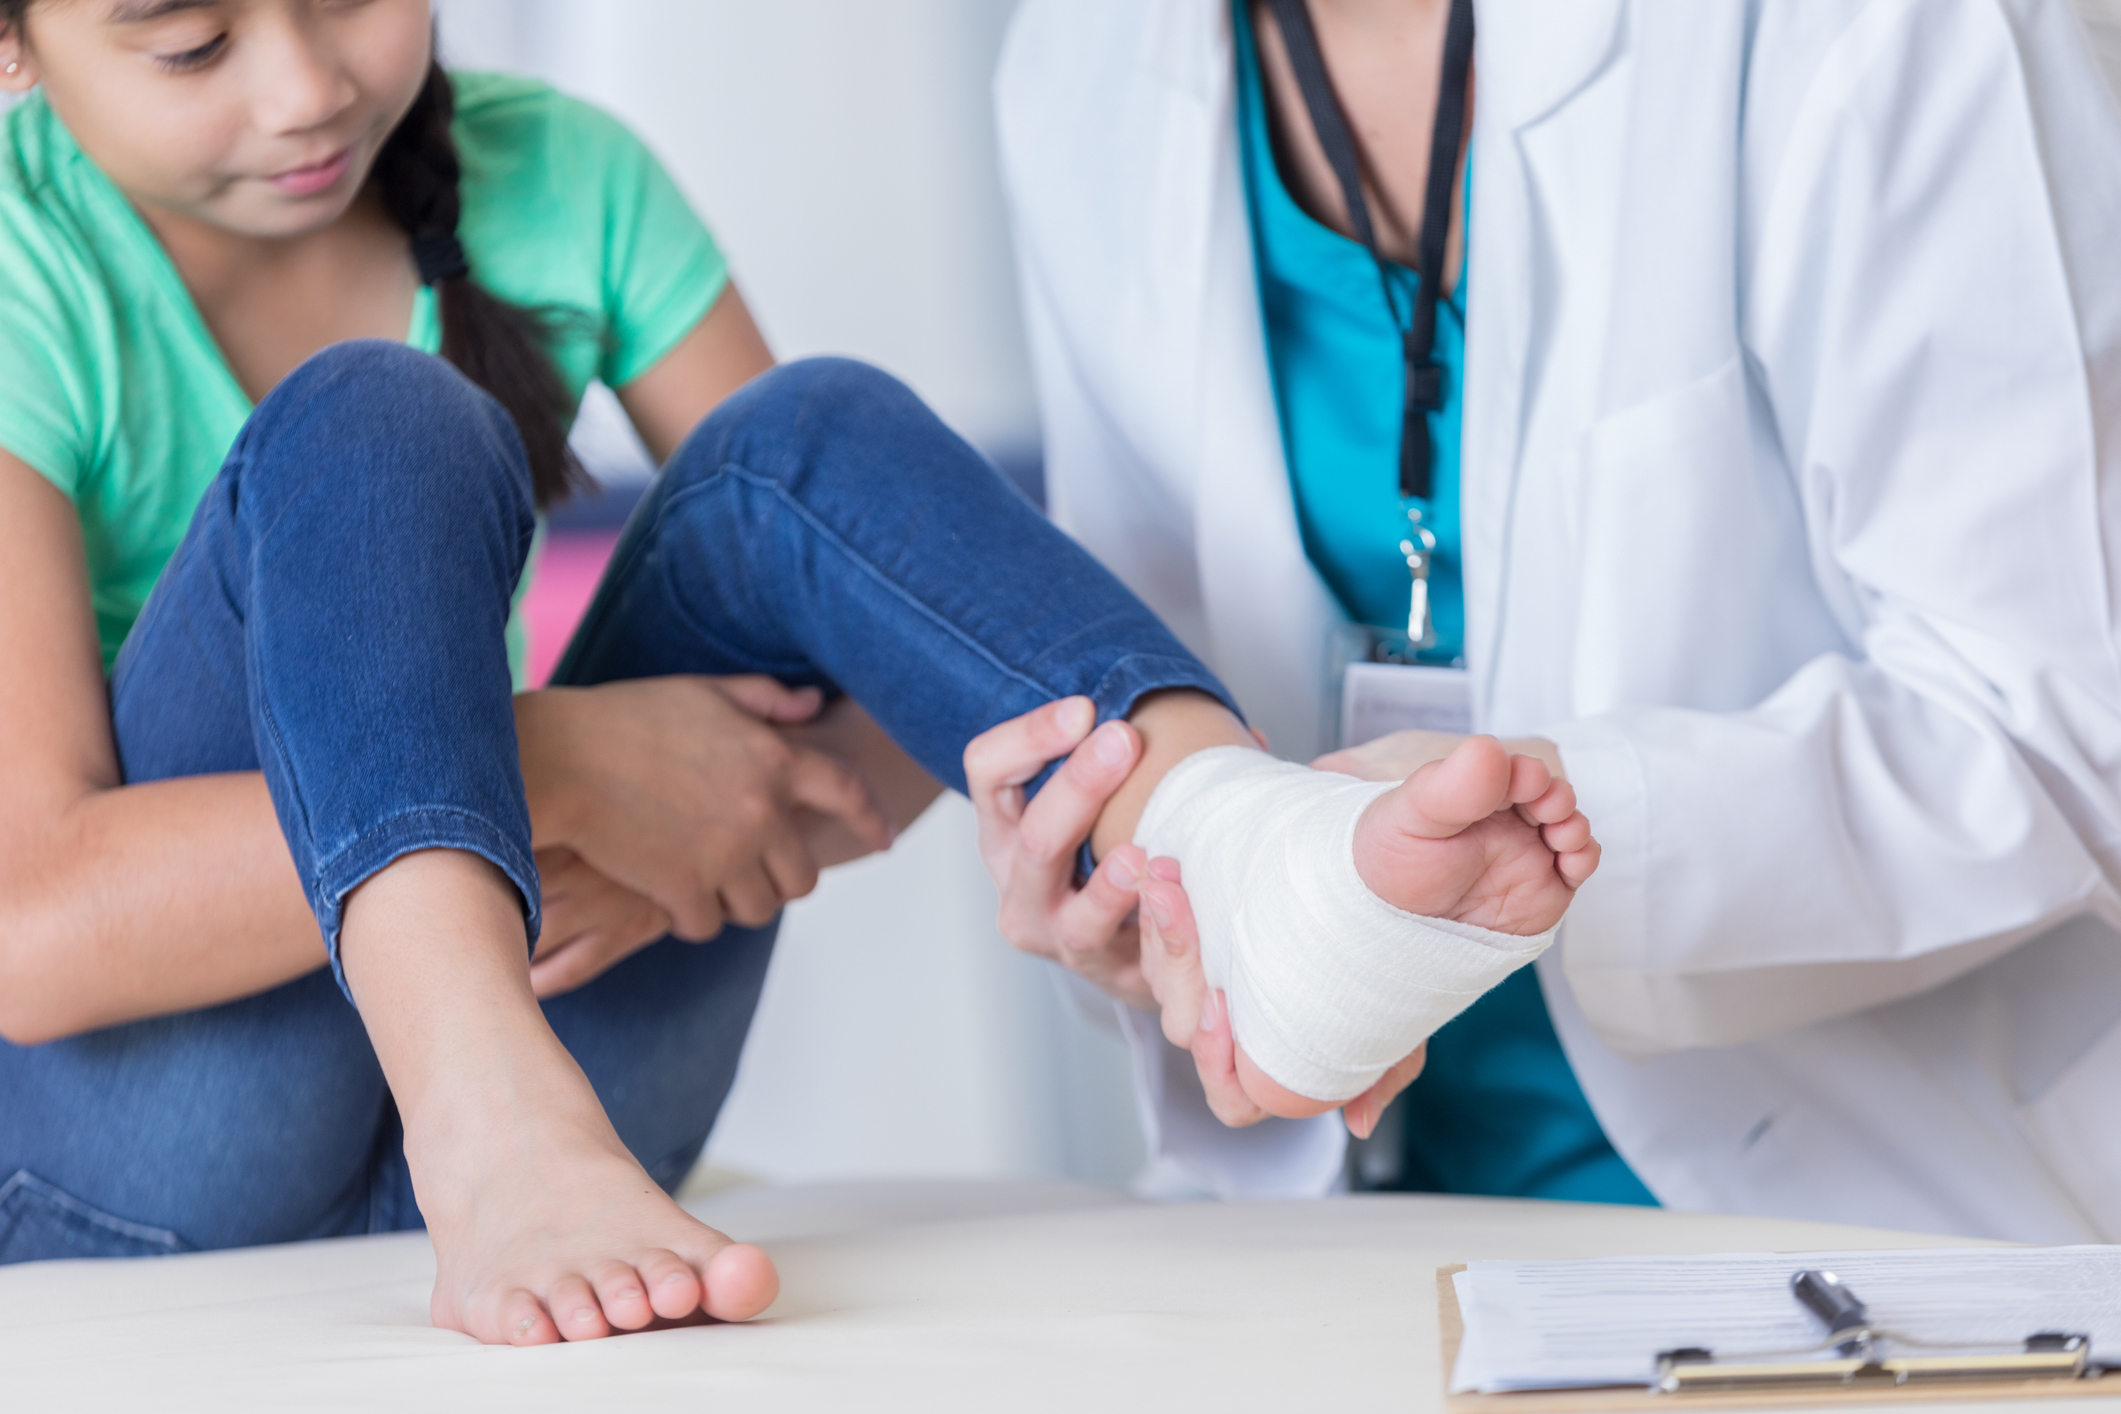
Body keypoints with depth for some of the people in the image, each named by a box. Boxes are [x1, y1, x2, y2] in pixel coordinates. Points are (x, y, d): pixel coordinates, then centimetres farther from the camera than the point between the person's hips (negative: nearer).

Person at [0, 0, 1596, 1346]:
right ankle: (498, 1135, -48)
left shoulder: (558, 183, 4)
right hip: (129, 1172, -4)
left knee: (816, 440, -14)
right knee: (368, 430, -26)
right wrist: (565, 771, -25)